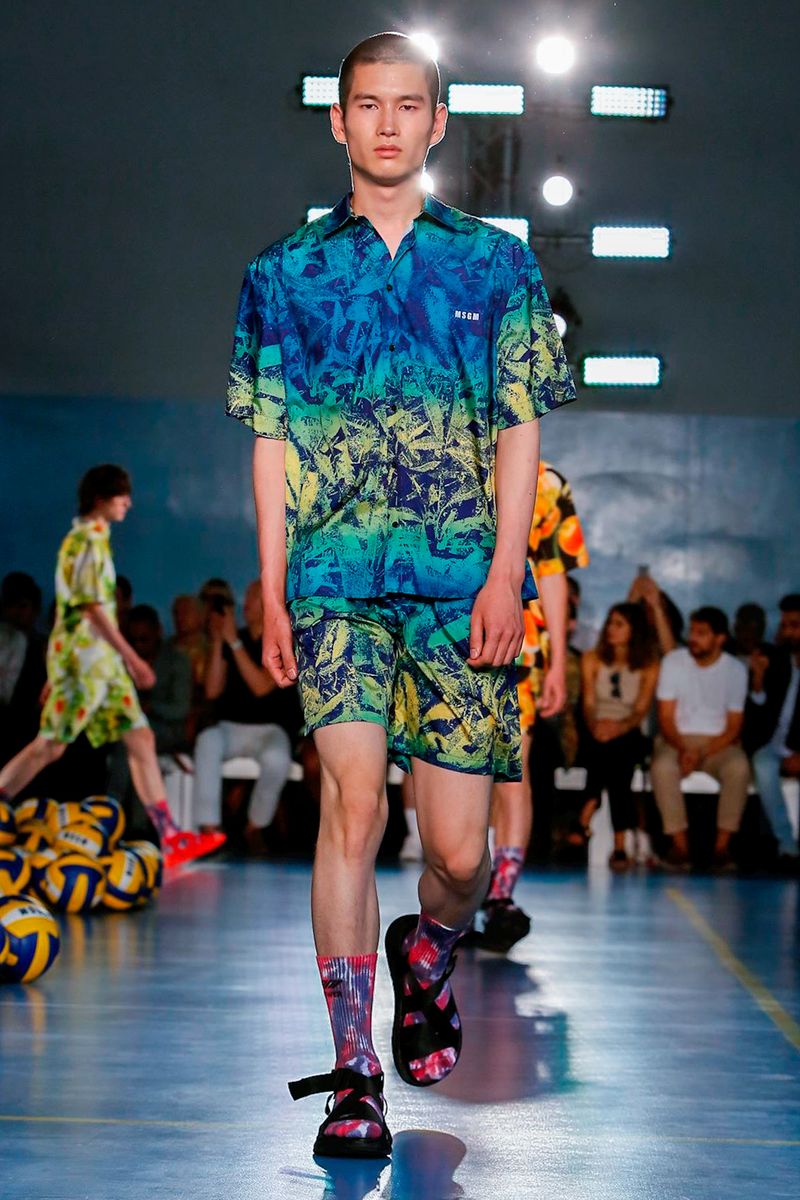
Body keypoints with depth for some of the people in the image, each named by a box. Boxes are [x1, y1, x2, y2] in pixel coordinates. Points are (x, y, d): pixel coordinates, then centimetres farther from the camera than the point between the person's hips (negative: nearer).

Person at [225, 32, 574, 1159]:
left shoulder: (497, 264, 10)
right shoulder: (287, 272, 11)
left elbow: (519, 431, 6)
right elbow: (271, 440, 10)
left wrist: (505, 573, -4)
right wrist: (272, 587, 3)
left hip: (464, 581, 0)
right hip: (337, 578, 0)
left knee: (459, 847, -1)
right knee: (353, 803, -15)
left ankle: (429, 955, 35)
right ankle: (354, 1075, -7)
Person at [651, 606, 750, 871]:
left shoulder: (735, 670, -1)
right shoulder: (673, 662, -1)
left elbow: (734, 727, -2)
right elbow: (666, 716, -2)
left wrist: (702, 754, -18)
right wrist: (682, 750, -20)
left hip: (719, 741, 0)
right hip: (678, 738, 0)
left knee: (739, 767, -33)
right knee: (662, 767, -33)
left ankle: (723, 844, -27)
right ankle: (679, 843, -28)